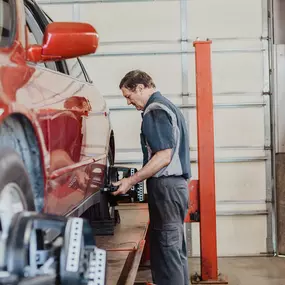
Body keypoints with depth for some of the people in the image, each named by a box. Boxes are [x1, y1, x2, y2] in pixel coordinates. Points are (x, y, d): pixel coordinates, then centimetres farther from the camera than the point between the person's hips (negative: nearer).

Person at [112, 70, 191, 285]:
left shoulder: (155, 111, -12)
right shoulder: (168, 106, 19)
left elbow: (164, 156, -20)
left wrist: (131, 181, -15)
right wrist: (139, 179, 20)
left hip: (165, 186, -10)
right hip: (176, 183, 10)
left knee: (166, 249, -6)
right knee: (176, 247, 14)